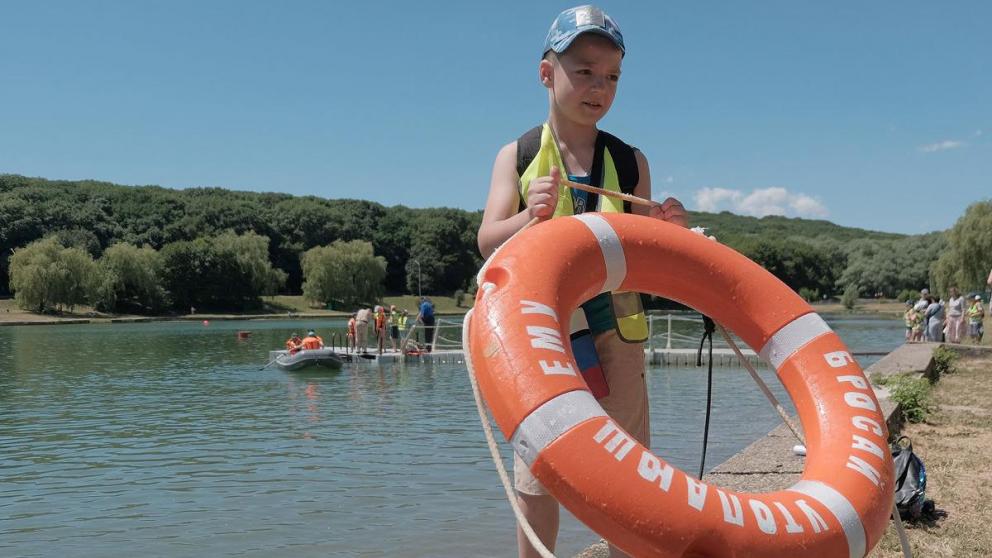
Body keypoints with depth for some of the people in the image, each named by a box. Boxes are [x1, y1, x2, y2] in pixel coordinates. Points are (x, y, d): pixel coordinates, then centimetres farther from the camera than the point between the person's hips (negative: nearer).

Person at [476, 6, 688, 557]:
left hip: (612, 331, 1)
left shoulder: (629, 161, 6)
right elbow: (488, 242, -7)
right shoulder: (517, 156, 3)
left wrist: (662, 230, -13)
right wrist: (532, 215, -27)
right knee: (536, 482, 3)